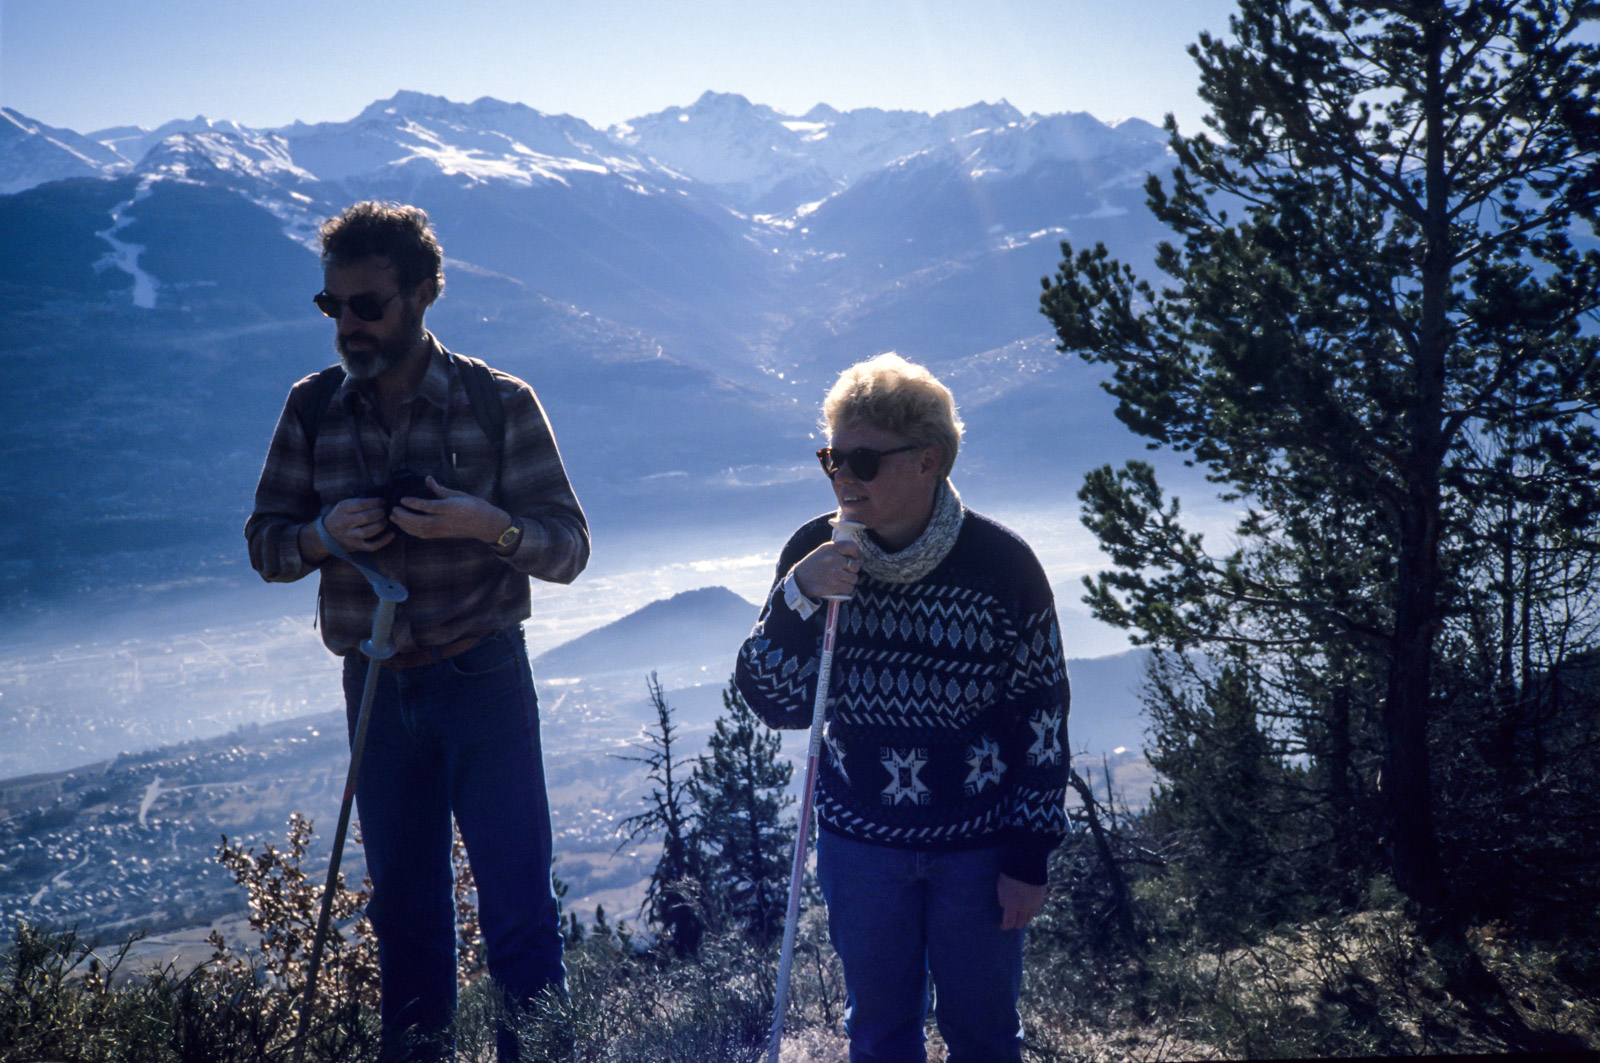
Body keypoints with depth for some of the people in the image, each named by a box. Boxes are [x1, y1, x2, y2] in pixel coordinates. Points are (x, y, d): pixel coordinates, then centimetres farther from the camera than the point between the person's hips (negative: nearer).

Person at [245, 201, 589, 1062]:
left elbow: (569, 546, -5)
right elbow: (265, 542, 7)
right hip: (376, 687, 3)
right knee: (403, 910, 14)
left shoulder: (499, 404, -6)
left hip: (482, 676, -3)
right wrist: (323, 533, -15)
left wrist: (488, 525, -25)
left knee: (518, 909, -1)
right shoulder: (313, 409, 3)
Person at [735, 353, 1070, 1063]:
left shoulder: (1003, 565, -14)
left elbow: (1042, 715, -7)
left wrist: (1031, 855, -5)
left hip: (978, 845, -2)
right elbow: (777, 704, -8)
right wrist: (798, 601, -24)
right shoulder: (815, 553, -8)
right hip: (860, 841, 2)